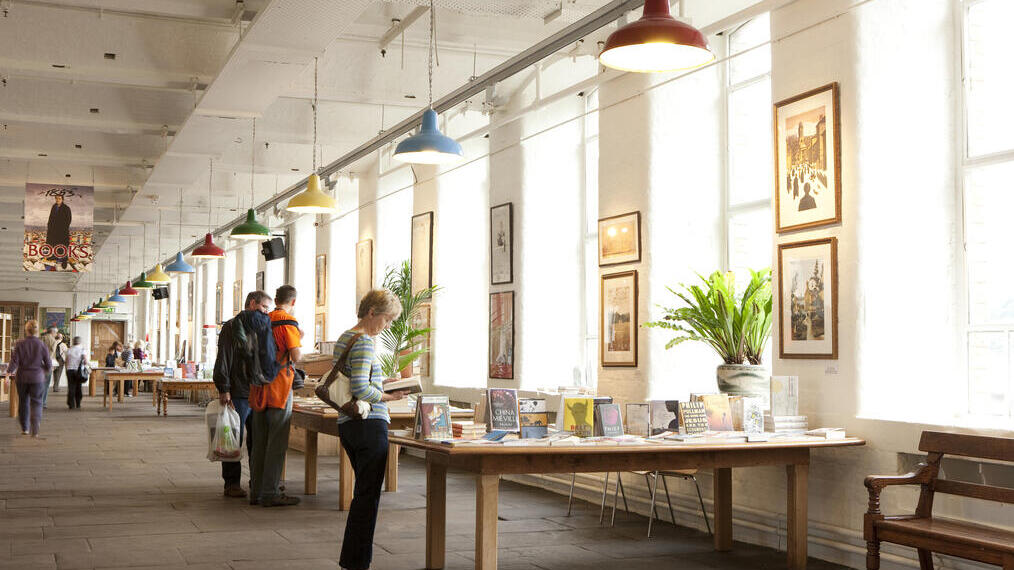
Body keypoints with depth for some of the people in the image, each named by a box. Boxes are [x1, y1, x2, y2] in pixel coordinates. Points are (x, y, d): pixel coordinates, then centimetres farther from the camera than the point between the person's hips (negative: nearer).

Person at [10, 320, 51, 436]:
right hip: (37, 378, -1)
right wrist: (48, 371, 17)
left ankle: (25, 428, 26)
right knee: (36, 403, 2)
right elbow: (49, 364, -3)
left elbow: (14, 362, -10)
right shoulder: (41, 345, -6)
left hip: (22, 378, 1)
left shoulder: (19, 344, -5)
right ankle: (35, 430, -13)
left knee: (23, 402, 17)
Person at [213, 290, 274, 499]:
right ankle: (232, 484, 4)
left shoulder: (263, 326, 21)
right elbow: (223, 359, -9)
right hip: (238, 394, -6)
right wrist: (224, 389, -16)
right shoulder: (232, 327, -2)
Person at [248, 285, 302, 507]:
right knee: (277, 443, -4)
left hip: (258, 387, 7)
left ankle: (256, 491, 15)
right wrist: (300, 341, 5)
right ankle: (270, 493, -4)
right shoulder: (288, 322, -9)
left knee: (259, 442, 11)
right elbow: (296, 356, -13)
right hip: (279, 388, -7)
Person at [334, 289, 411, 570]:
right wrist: (389, 397, -10)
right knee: (368, 494, -2)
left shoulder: (344, 338, 15)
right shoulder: (364, 342, -15)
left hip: (347, 424, 10)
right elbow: (361, 389, -23)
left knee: (363, 491, 17)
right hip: (370, 423, -10)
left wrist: (380, 383, 14)